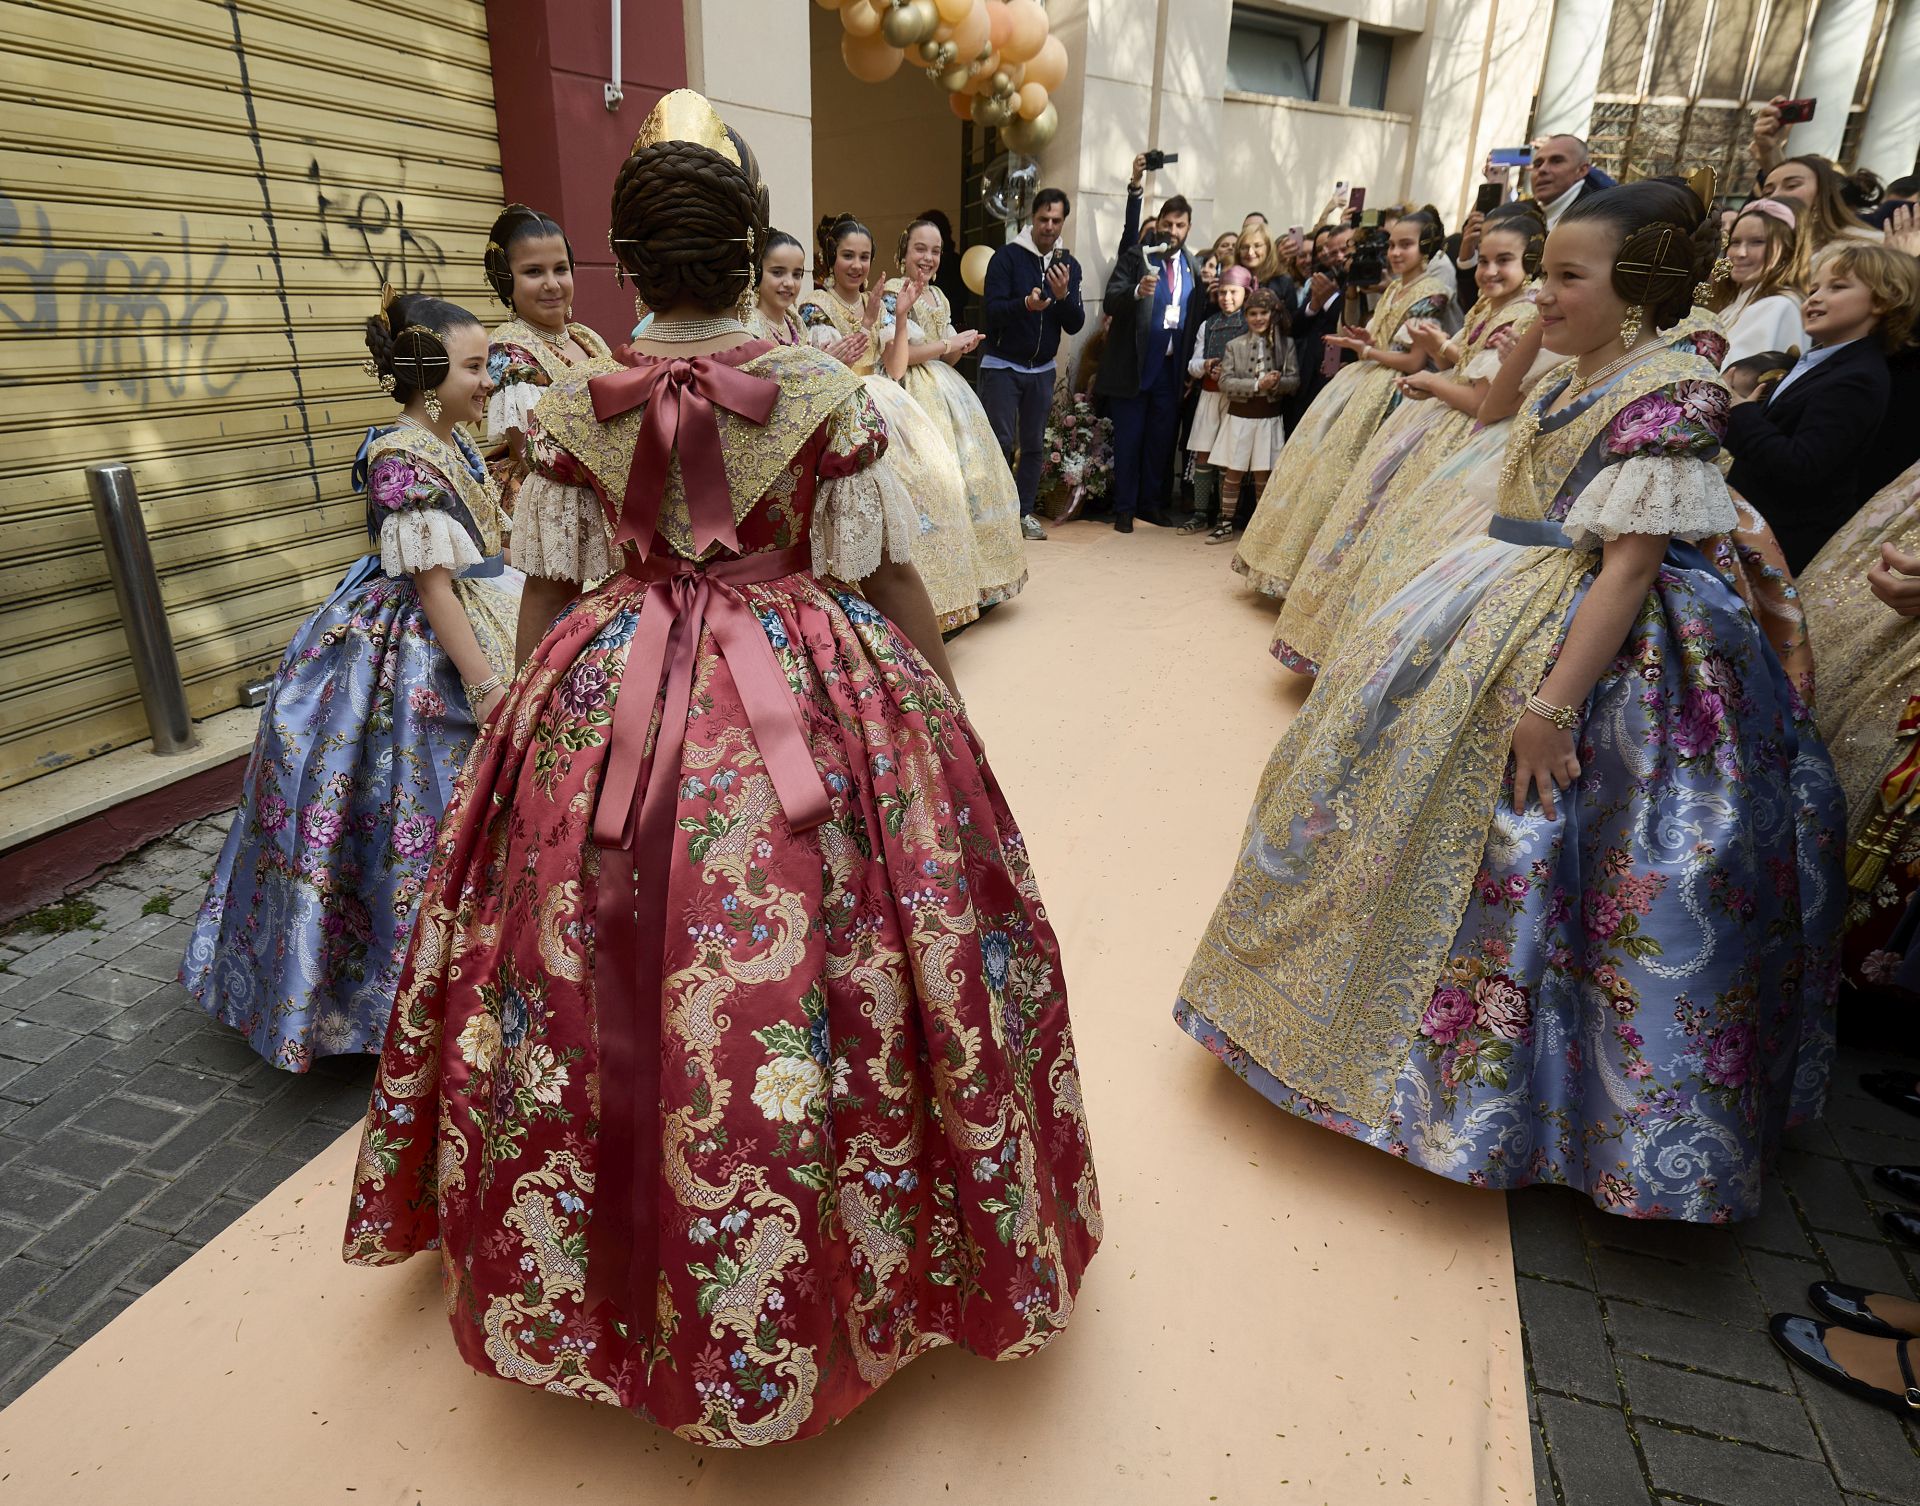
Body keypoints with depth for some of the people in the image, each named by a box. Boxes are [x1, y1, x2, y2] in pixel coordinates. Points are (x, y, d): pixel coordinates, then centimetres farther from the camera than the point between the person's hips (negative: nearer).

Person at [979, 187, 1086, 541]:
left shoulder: (1069, 265, 6)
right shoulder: (1008, 256, -7)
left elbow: (1075, 325, 1)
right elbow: (993, 311, -16)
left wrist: (1064, 295, -18)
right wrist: (1025, 304, -35)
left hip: (1042, 369, 4)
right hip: (1002, 365, -4)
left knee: (1034, 444, 6)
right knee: (1001, 441, -8)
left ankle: (1024, 512, 14)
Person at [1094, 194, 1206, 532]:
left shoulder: (1193, 266, 10)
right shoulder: (1136, 256, -1)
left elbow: (1197, 316, 11)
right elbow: (1110, 301, -12)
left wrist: (1191, 365, 2)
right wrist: (1137, 292, -31)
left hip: (1171, 369, 4)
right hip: (1133, 365, -4)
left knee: (1161, 439, 9)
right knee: (1128, 439, 2)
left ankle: (1150, 503, 21)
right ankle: (1124, 508, 10)